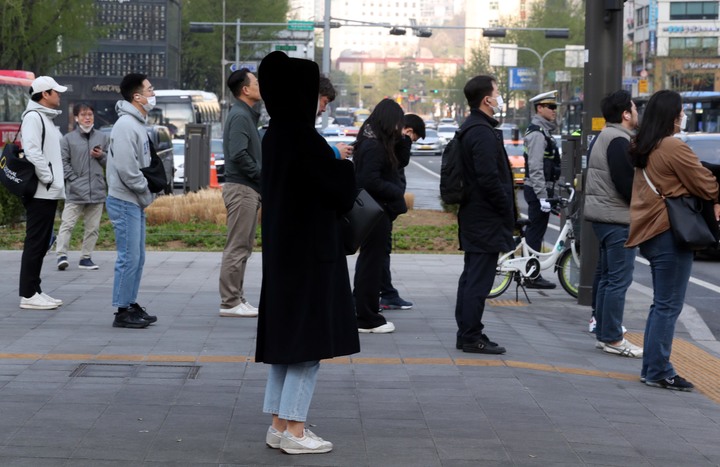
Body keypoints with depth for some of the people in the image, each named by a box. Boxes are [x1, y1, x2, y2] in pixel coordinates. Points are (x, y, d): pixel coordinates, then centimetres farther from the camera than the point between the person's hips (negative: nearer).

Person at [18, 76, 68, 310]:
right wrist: (47, 178, -17)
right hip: (40, 192, -10)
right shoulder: (33, 117, -12)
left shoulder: (46, 118, 20)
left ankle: (34, 290, 18)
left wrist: (55, 181, 13)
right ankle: (28, 295, -5)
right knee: (35, 243, -8)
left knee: (42, 243, 12)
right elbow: (32, 152, -22)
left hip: (49, 193, 10)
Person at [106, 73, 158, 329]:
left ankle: (131, 305, 21)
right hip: (125, 202, -10)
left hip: (136, 202, 10)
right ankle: (123, 311, -1)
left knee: (137, 258, 14)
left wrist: (151, 187, 9)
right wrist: (146, 192, -13)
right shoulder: (125, 126, -17)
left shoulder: (138, 124, 15)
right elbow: (126, 169, -23)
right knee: (129, 258, -6)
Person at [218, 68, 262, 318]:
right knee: (237, 248, -7)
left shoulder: (247, 115, 18)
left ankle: (237, 299, 19)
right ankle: (230, 303, -4)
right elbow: (238, 154, -23)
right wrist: (262, 174, -14)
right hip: (241, 188, -11)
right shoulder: (239, 116, -14)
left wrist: (261, 176, 8)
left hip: (248, 188, 11)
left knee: (242, 247, 13)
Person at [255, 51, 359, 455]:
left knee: (286, 338, 12)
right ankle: (294, 430, 0)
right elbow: (342, 193, -14)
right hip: (310, 251, -9)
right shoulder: (304, 138, -19)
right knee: (308, 341, -2)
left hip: (284, 248, 9)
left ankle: (280, 425, 16)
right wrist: (344, 163, 4)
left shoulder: (275, 136, 8)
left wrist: (330, 162, 12)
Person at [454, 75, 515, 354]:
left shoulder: (469, 129, 15)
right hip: (486, 218, -11)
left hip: (472, 214, 11)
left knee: (472, 276, 14)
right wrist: (508, 212, -14)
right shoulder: (483, 133, -18)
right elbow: (489, 179, -23)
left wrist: (507, 211, 19)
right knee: (479, 279, -7)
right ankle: (471, 337, -4)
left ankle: (466, 334, 20)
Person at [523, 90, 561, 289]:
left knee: (534, 232, 14)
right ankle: (532, 277, -3)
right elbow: (535, 168, -22)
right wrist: (542, 196, -24)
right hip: (537, 190, -10)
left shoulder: (544, 131, 18)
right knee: (535, 232, -6)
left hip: (541, 189, 10)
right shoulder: (537, 133, -15)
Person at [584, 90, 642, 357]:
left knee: (608, 277, 15)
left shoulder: (603, 137, 17)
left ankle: (603, 333, 20)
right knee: (620, 279, -7)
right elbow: (627, 183, -21)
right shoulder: (619, 141, -16)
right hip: (618, 218, -11)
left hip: (602, 215, 11)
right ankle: (612, 338, -5)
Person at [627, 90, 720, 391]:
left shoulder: (644, 149, 12)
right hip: (669, 233, -9)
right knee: (668, 306, -4)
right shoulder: (674, 148, -16)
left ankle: (652, 368, 19)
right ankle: (658, 372, -1)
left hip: (650, 231, 9)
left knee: (661, 304, 16)